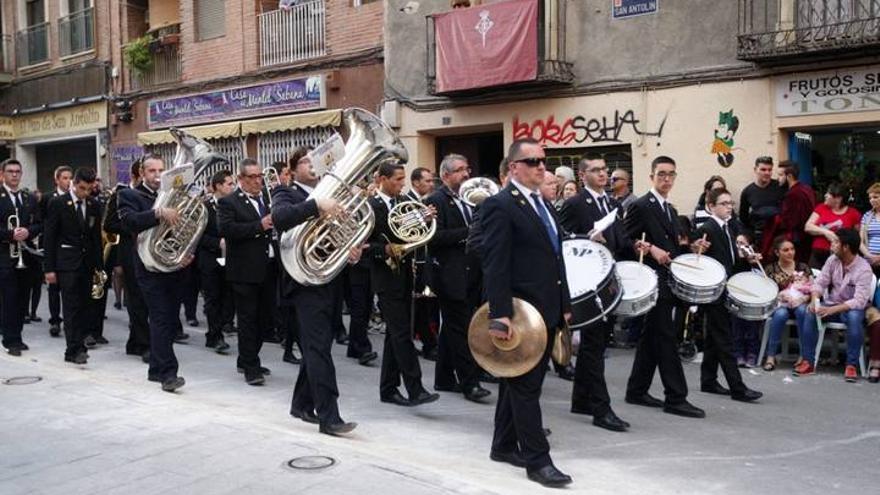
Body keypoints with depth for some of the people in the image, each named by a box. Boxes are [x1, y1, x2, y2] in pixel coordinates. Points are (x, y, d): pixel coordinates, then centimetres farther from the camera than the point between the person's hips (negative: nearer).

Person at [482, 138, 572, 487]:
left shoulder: (544, 205, 16)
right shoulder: (500, 206, -12)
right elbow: (494, 265, -19)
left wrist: (564, 305, 16)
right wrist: (500, 314, -24)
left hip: (545, 311, 9)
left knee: (519, 383, 16)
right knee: (526, 387, -2)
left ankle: (504, 446, 28)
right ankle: (537, 460, 4)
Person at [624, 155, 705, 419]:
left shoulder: (671, 210, 18)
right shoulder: (641, 206, -8)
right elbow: (626, 240, -11)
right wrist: (649, 248, -21)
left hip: (668, 281, 9)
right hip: (654, 281, -9)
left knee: (651, 338, 12)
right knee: (667, 338, -9)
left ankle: (637, 391, 20)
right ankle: (676, 398, -5)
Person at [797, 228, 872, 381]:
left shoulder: (863, 269, -21)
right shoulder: (833, 260, -5)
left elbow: (859, 301, -28)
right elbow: (820, 282, -2)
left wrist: (831, 310, -38)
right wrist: (815, 300, -24)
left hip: (852, 308, -4)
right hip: (831, 304, 4)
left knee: (854, 317, -38)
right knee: (810, 313, -25)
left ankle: (851, 366, -29)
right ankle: (808, 362, -22)